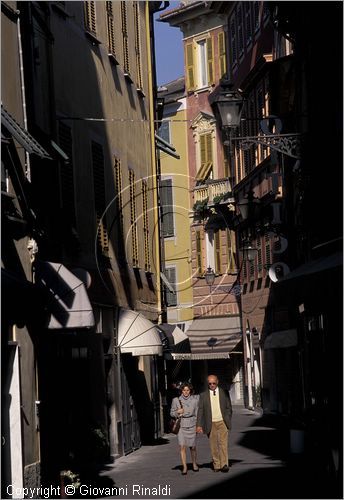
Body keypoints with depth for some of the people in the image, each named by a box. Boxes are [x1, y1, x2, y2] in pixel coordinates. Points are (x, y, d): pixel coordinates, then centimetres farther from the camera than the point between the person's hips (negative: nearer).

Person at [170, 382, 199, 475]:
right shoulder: (176, 400, 1)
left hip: (192, 425, 0)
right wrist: (178, 412, -11)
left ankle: (194, 464, 28)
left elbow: (198, 412, 9)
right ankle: (184, 467, -5)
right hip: (181, 425, 0)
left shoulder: (195, 399, 0)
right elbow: (172, 413, 7)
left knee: (192, 447, 7)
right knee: (182, 447, -8)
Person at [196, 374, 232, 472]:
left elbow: (229, 408, 11)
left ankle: (224, 464, -14)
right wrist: (199, 425, -3)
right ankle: (216, 465, 10)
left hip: (222, 422, -1)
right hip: (210, 423, 1)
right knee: (213, 445, 2)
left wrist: (228, 421, 2)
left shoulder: (224, 393, 7)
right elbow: (200, 410, 4)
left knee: (223, 443, -11)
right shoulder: (203, 395, 6)